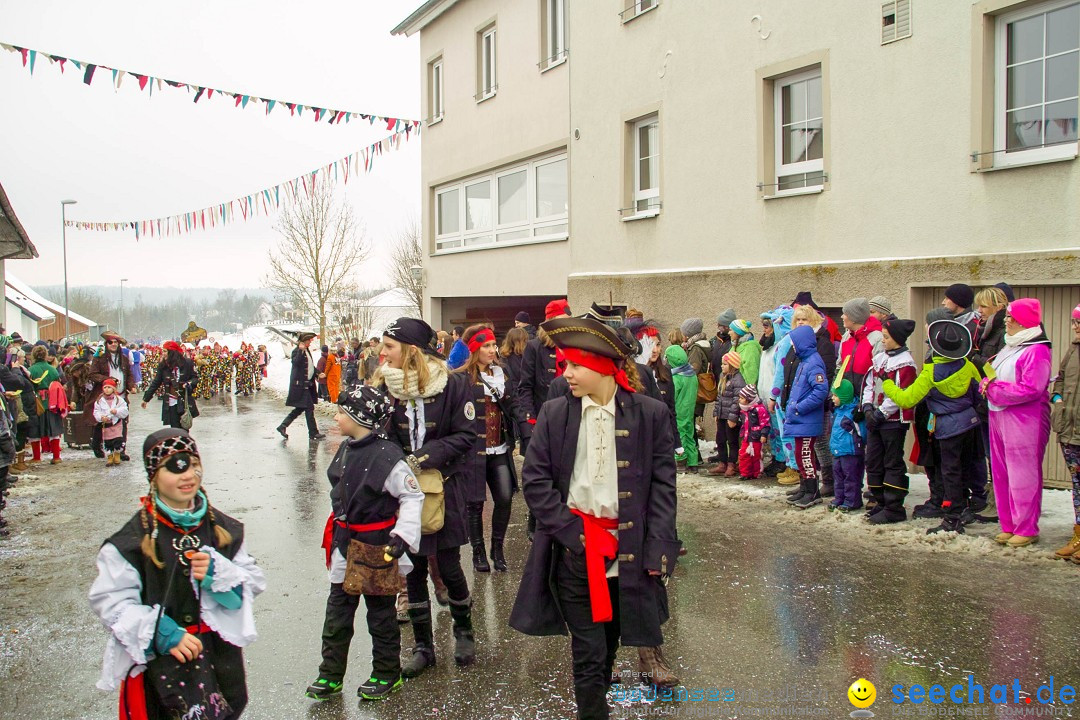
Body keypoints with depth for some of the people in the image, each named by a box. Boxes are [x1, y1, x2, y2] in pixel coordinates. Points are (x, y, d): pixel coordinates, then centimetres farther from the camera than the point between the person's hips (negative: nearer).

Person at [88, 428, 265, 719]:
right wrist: (162, 634, -20)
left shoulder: (222, 527, 7)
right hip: (163, 653, -4)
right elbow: (109, 600, -10)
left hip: (221, 648, 4)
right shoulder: (133, 538, -6)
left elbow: (254, 581, 7)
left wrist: (218, 573, -13)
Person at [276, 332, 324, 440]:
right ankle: (313, 433, -1)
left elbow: (311, 366, 28)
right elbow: (296, 362, -31)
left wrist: (317, 374, 15)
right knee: (309, 408, -6)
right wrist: (301, 350, -34)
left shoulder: (307, 351, 16)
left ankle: (283, 426, 20)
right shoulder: (296, 351, -12)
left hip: (307, 384, 10)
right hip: (300, 384, -9)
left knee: (300, 408, 13)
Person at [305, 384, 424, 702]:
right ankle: (330, 675, 25)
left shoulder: (387, 456, -21)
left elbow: (412, 497, -16)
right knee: (337, 610, 12)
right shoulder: (345, 449, 4)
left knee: (381, 613, 9)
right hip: (346, 544, 7)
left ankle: (387, 674, 26)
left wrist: (402, 536, -22)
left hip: (377, 547, -7)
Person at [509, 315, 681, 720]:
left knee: (609, 644, 16)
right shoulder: (554, 414, -1)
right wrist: (572, 532, -9)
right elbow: (534, 480, 0)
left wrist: (657, 549, -7)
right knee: (588, 652, 0)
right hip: (574, 553, -1)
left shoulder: (651, 414, -2)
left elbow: (663, 485, 0)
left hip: (628, 552, 1)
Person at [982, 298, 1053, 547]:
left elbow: (1031, 389, -20)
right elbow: (992, 377, 22)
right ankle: (1008, 526, 19)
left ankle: (1027, 529, 4)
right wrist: (987, 384, -1)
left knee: (1022, 476, -4)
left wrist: (995, 389, -14)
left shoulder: (1037, 350, -12)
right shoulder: (1009, 347, 18)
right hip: (999, 417, 9)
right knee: (1001, 474, 11)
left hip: (1024, 421, -9)